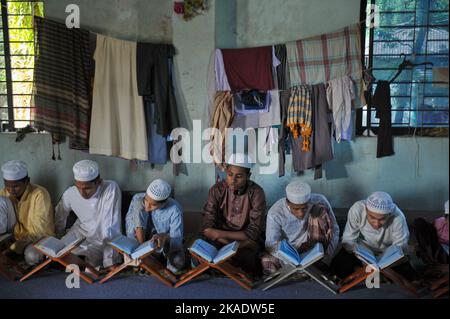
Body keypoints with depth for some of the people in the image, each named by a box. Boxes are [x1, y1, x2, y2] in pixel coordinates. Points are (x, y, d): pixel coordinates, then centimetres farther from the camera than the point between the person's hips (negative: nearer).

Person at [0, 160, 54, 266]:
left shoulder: (40, 195, -25)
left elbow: (38, 230, -26)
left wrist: (14, 247, -31)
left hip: (39, 237, -4)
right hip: (18, 233, 5)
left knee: (31, 256, -39)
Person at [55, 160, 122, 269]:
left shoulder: (111, 188, -31)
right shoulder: (69, 194, -17)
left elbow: (111, 227, -34)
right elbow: (59, 218, 5)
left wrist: (109, 262, -35)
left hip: (106, 239, -4)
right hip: (81, 233, 4)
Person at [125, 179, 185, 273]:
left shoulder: (174, 209, -29)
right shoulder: (137, 199, -21)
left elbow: (177, 237, -32)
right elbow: (128, 219, -12)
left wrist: (164, 236, -53)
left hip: (166, 243, -2)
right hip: (142, 240, 3)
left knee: (177, 263, -36)